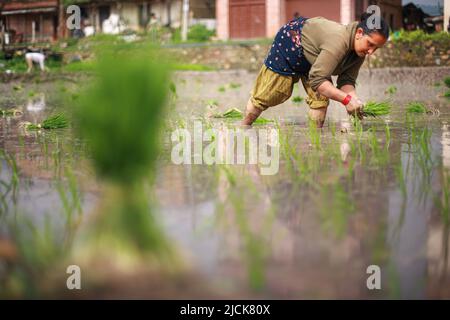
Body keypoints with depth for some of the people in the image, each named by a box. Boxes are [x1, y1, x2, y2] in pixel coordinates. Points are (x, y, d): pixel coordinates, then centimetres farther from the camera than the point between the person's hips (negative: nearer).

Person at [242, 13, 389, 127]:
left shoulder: (359, 50, -17)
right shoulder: (339, 42, -43)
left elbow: (346, 80, -16)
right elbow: (317, 79, -45)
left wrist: (354, 98, -36)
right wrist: (346, 99, -49)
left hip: (313, 60, 7)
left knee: (321, 100, -8)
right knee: (264, 96, 4)